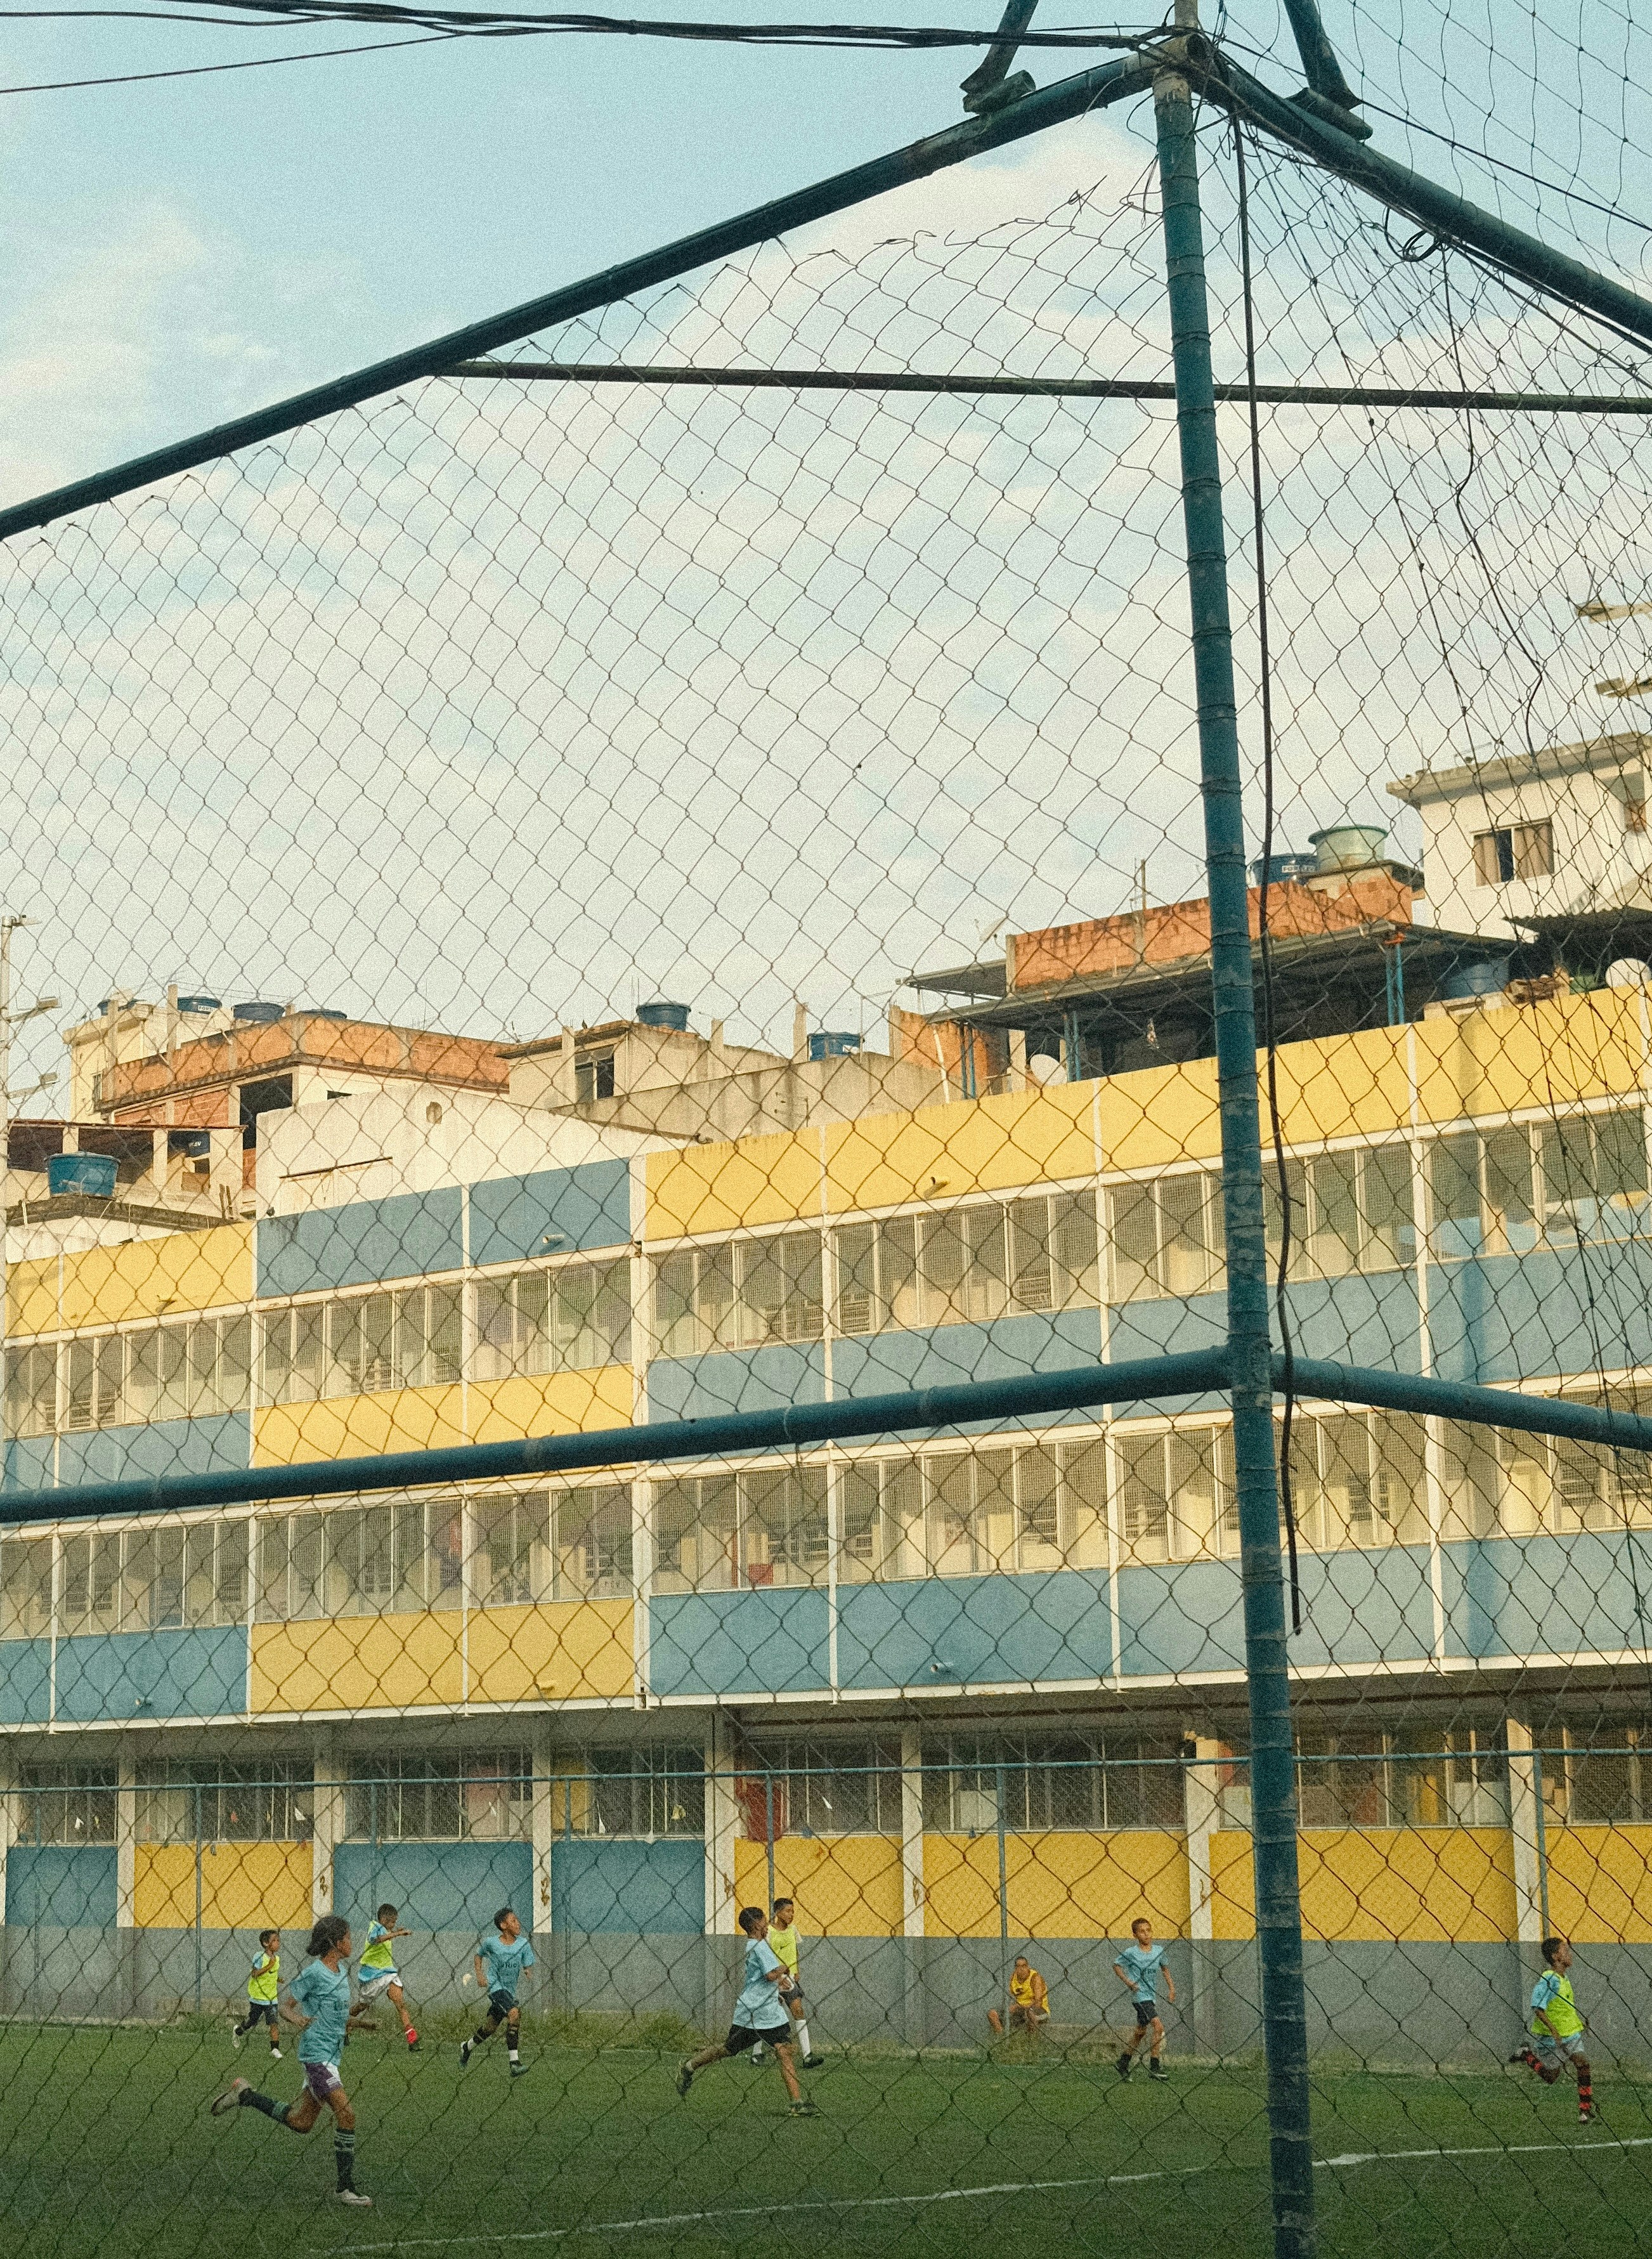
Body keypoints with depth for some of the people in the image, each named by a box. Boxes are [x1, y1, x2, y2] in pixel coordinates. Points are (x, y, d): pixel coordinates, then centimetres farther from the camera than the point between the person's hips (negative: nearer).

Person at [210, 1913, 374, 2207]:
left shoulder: (342, 1970, 13)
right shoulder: (313, 1972, -12)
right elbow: (285, 2006, -10)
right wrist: (298, 2020, -29)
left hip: (330, 2055, 9)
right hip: (316, 2053, -9)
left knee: (300, 2123, 14)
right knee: (346, 2114, -14)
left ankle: (244, 2095, 28)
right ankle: (346, 2188, -9)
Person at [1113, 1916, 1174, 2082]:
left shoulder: (1159, 1950, 3)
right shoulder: (1131, 1953, -10)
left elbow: (1164, 1968, 20)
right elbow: (1116, 1966, 4)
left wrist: (1171, 1987, 12)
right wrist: (1129, 1982, -6)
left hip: (1152, 1996, 6)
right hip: (1140, 1995, -6)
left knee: (1141, 2032, 16)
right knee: (1159, 2026, -20)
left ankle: (1123, 2064, 31)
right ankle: (1155, 2067, -16)